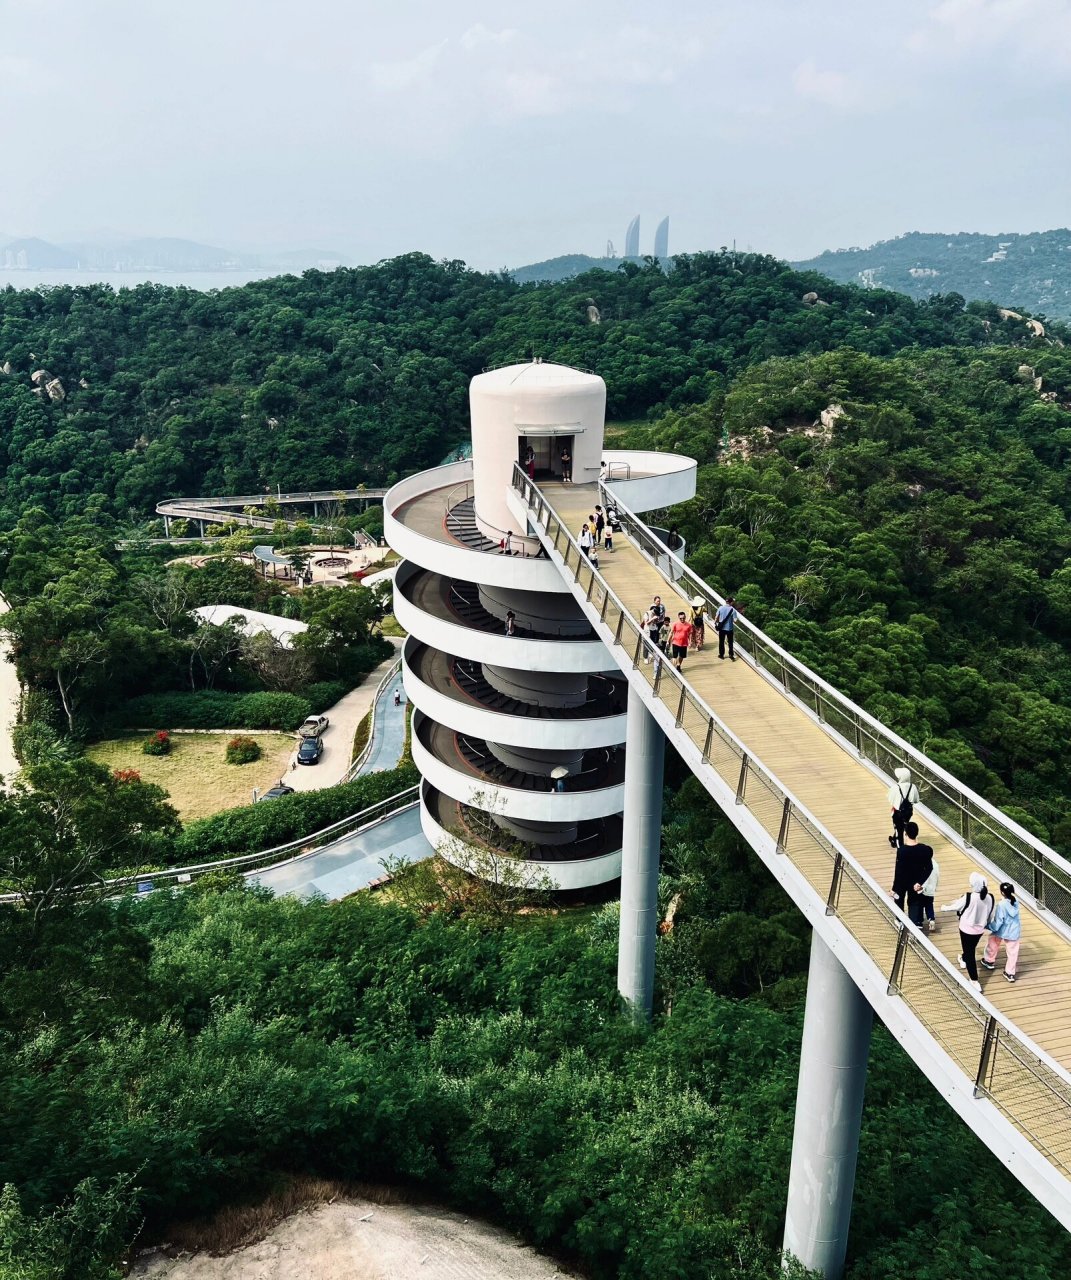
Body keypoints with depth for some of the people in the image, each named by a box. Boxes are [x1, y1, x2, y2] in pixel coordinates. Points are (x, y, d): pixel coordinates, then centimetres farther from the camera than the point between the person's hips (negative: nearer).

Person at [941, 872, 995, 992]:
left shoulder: (969, 897, -29)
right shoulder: (990, 897, -15)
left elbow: (956, 906, -11)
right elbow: (990, 914, 2)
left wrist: (944, 907, 10)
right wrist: (987, 924, 22)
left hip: (967, 929, -5)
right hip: (980, 929, 5)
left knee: (969, 953, 6)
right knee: (971, 948, 30)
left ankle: (975, 981, 6)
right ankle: (963, 960, 59)